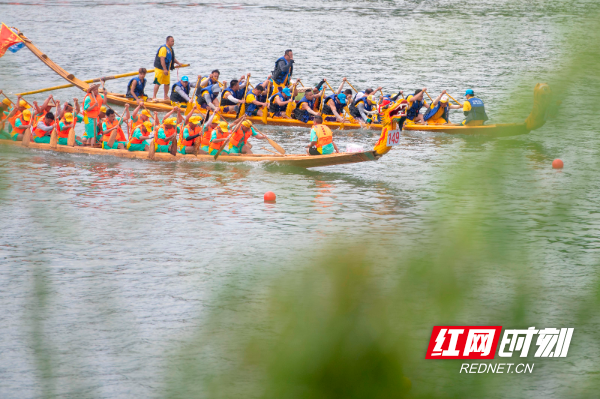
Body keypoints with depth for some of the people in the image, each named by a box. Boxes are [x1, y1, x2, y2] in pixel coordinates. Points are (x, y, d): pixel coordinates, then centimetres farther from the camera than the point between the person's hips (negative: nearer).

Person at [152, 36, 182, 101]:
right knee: (158, 83, -7)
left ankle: (166, 97, 22)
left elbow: (172, 58, 26)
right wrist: (165, 69, -25)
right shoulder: (164, 48, -17)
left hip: (167, 69, 9)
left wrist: (178, 63, 12)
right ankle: (154, 97, -3)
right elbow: (162, 59, -23)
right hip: (160, 69, -9)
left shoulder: (171, 49, 13)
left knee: (167, 83, 12)